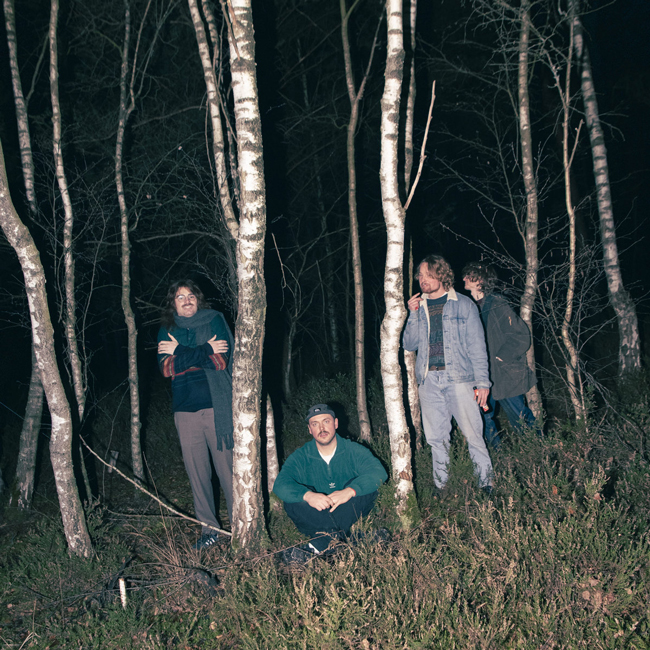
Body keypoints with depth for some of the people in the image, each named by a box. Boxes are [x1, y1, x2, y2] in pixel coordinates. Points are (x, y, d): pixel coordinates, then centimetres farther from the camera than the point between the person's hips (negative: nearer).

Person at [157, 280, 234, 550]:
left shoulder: (214, 320, 5)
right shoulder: (167, 331, 12)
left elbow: (222, 360, -8)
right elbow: (166, 368, -4)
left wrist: (180, 353, -7)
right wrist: (205, 351, -11)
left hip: (216, 406, -3)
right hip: (185, 410, 3)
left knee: (227, 466, -1)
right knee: (196, 470, 5)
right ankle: (209, 529, 16)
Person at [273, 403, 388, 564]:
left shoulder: (353, 450, -3)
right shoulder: (300, 457, -1)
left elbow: (378, 471, -22)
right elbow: (281, 484, -18)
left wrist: (350, 491, -40)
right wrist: (307, 495, -39)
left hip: (352, 515, 0)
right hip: (315, 517, 1)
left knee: (362, 487, -29)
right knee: (292, 501, -25)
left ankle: (317, 546, -37)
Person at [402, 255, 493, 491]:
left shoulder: (463, 304, 4)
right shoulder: (419, 306, 14)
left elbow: (477, 345, 2)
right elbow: (409, 344, 9)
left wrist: (482, 381, -5)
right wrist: (413, 315, -5)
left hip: (459, 377, -3)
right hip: (429, 380, 4)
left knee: (473, 433, -7)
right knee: (436, 437, 6)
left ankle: (486, 483, 4)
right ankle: (440, 486, 15)